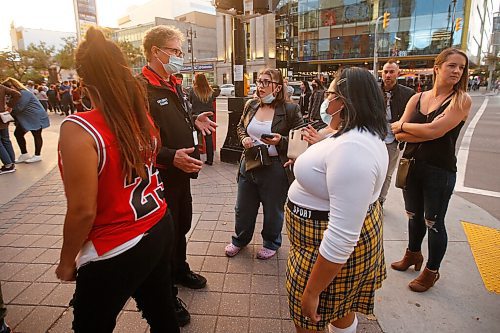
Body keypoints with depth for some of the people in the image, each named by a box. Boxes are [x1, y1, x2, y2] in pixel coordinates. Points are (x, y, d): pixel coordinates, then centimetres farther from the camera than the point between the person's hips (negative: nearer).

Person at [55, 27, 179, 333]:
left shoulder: (79, 129, -22)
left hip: (116, 253, -6)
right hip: (160, 229, 6)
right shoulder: (143, 116, -3)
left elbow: (83, 211, -20)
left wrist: (67, 262, -4)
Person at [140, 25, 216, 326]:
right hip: (160, 177, -9)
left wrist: (194, 121, 7)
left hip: (182, 173, 9)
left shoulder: (174, 85, 11)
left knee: (182, 225, 23)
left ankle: (180, 270, 48)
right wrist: (171, 157, -32)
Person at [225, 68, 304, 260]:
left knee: (273, 211, 15)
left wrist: (280, 141, -25)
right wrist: (244, 138, -3)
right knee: (243, 208, 19)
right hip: (249, 164, 5)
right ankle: (240, 240, 44)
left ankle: (271, 243, 41)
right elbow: (240, 126, 18)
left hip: (275, 169, -4)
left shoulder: (290, 110, -12)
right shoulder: (251, 105, 3)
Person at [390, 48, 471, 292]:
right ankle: (413, 254, 44)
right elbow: (399, 135, -6)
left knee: (433, 222, 7)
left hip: (440, 170, -4)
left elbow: (435, 130, -22)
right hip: (411, 165, 5)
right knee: (414, 215, 20)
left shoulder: (461, 100, -9)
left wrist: (403, 126, -10)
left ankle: (431, 271, 29)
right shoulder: (417, 98, 2)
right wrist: (426, 133, -20)